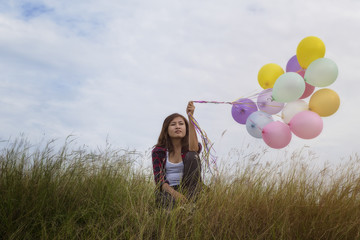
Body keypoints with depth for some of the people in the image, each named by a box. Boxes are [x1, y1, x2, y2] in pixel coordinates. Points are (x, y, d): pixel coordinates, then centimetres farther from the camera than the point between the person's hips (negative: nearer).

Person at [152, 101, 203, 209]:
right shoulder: (158, 151, 6)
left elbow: (194, 149, -23)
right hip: (167, 190, -3)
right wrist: (174, 193, -28)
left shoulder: (188, 148, 7)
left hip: (188, 189, 3)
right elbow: (159, 178, -6)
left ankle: (190, 201, -25)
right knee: (170, 201, -41)